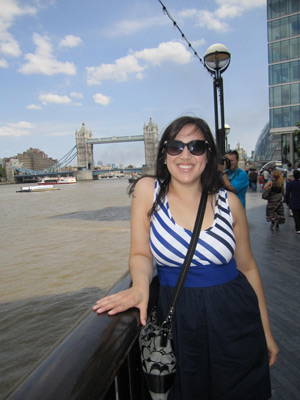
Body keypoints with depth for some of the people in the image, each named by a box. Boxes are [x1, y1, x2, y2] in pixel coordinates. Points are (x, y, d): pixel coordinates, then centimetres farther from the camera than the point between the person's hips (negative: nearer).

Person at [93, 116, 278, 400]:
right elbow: (141, 253, -4)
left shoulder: (228, 202, -4)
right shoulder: (148, 190, -8)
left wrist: (266, 332, 8)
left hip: (235, 323, 2)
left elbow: (247, 267, 3)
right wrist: (140, 285, -26)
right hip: (179, 322, -1)